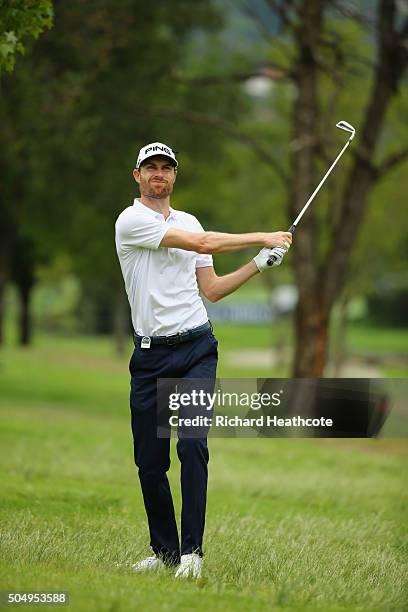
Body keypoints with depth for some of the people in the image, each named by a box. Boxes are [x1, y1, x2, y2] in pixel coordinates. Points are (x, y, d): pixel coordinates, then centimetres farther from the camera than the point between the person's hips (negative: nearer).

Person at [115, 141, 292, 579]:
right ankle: (165, 551, 14)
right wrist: (263, 237, -8)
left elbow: (211, 289, 18)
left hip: (197, 349, 2)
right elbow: (201, 243, -13)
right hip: (151, 356, -2)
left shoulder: (188, 222, 16)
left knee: (192, 445, -13)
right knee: (150, 460, 0)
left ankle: (192, 550, -14)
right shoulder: (131, 221, -5)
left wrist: (258, 265, 7)